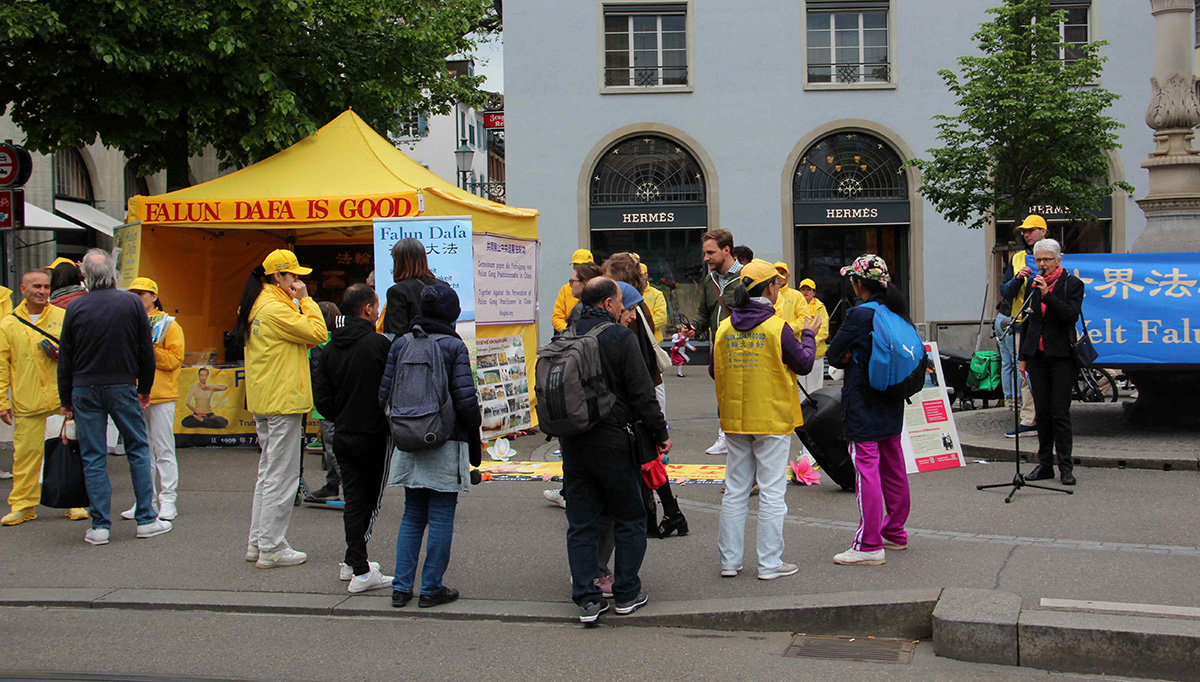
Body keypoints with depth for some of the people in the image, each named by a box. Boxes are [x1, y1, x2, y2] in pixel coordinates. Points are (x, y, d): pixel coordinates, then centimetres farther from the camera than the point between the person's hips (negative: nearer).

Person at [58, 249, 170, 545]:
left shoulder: (76, 307, -3)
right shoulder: (132, 302, -4)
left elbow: (65, 358, 2)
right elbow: (146, 351, 0)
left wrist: (66, 399, 11)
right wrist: (145, 388, 12)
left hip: (85, 390, 1)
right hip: (122, 387, 0)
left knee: (93, 458, 4)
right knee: (138, 450, 9)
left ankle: (100, 526, 5)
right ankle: (146, 520, 10)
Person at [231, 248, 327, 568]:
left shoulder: (255, 307, 15)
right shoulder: (276, 308, -17)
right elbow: (318, 334, -17)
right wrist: (305, 299, -9)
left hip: (263, 401, 10)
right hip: (283, 401, -10)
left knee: (268, 472, 17)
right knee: (281, 476, -4)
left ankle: (257, 543, 22)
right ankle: (272, 549, 0)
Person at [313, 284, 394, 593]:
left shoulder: (329, 349, 4)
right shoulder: (378, 343, -14)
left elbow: (322, 399, 5)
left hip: (342, 437, 5)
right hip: (373, 437, -5)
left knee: (353, 499, 13)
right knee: (370, 499, 3)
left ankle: (355, 563, 19)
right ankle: (359, 571, 2)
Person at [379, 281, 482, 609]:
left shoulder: (399, 344, 4)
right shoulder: (453, 346, -9)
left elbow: (384, 394, 5)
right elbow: (465, 398, -11)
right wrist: (475, 440, 0)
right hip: (446, 444, -5)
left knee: (412, 516, 14)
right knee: (441, 517, 3)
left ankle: (402, 586, 13)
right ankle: (431, 588, 7)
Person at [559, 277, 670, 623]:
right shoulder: (620, 337, -10)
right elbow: (642, 393, -12)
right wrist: (660, 433, -2)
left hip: (572, 443, 5)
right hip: (613, 443, -5)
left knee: (581, 524, 9)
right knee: (629, 519, 11)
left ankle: (586, 598, 8)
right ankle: (626, 594, 14)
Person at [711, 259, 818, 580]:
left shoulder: (724, 329, 2)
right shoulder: (777, 328, -13)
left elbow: (715, 371, 10)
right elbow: (803, 364, -4)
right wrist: (808, 336, 12)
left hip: (735, 421, 5)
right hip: (772, 420, -5)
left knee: (735, 492, 12)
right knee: (772, 493, 2)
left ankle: (729, 560, 16)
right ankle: (770, 563, 5)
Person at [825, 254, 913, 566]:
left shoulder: (859, 315, -17)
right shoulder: (896, 311, 6)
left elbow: (833, 355, -11)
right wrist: (855, 356, 2)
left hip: (863, 405, -8)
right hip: (892, 403, 8)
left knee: (866, 469, -5)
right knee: (893, 468, 16)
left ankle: (869, 546, -4)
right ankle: (895, 532, 28)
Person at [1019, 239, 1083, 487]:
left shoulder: (1072, 283, -2)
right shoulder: (1033, 284, 11)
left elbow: (1072, 315, -15)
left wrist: (1047, 294, -21)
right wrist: (1023, 355, 15)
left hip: (1061, 355, -4)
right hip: (1037, 355, 4)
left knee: (1060, 412, -6)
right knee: (1042, 412, 7)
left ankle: (1065, 466, -1)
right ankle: (1045, 464, 12)